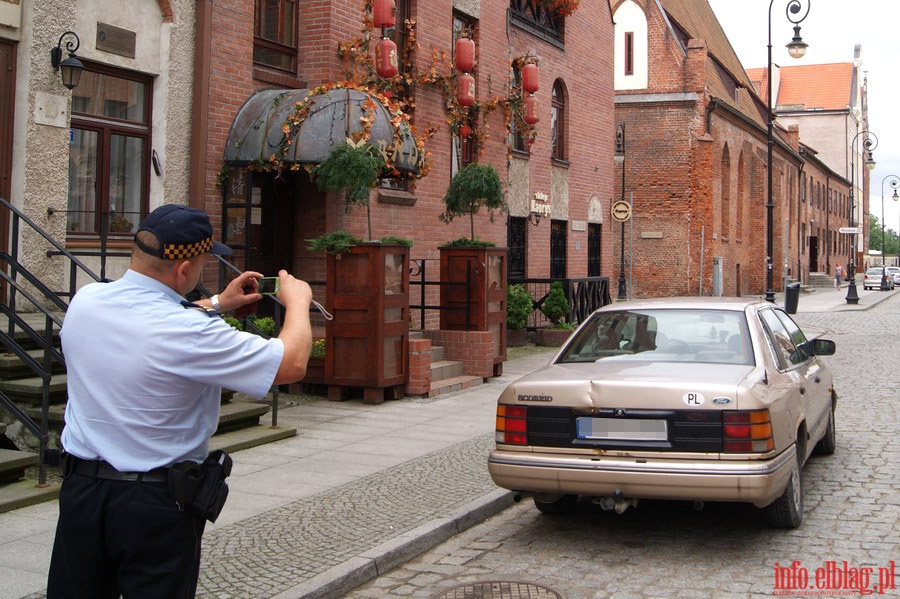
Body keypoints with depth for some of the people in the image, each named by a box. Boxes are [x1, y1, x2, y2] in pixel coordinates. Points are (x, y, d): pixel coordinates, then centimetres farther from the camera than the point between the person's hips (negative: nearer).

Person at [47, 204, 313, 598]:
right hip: (156, 505, -5)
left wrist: (216, 304, 20)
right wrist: (297, 302, 1)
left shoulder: (85, 301, -4)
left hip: (80, 489, 6)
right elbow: (292, 363, -17)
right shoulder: (192, 333, -24)